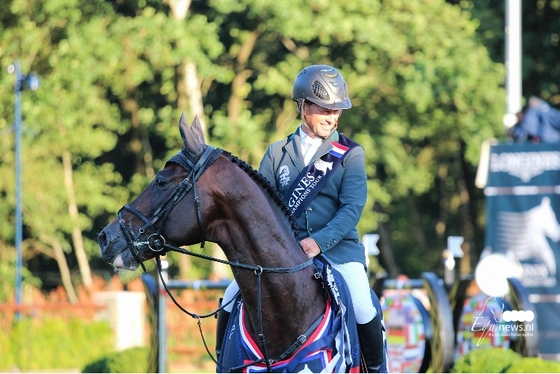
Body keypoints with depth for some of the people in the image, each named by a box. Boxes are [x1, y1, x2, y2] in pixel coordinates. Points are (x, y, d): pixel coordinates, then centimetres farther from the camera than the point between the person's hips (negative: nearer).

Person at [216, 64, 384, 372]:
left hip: (336, 247, -2)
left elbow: (352, 207, -8)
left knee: (363, 310, -25)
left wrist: (319, 241, -23)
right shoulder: (278, 153, 10)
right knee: (232, 299, -12)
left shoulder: (350, 155, 3)